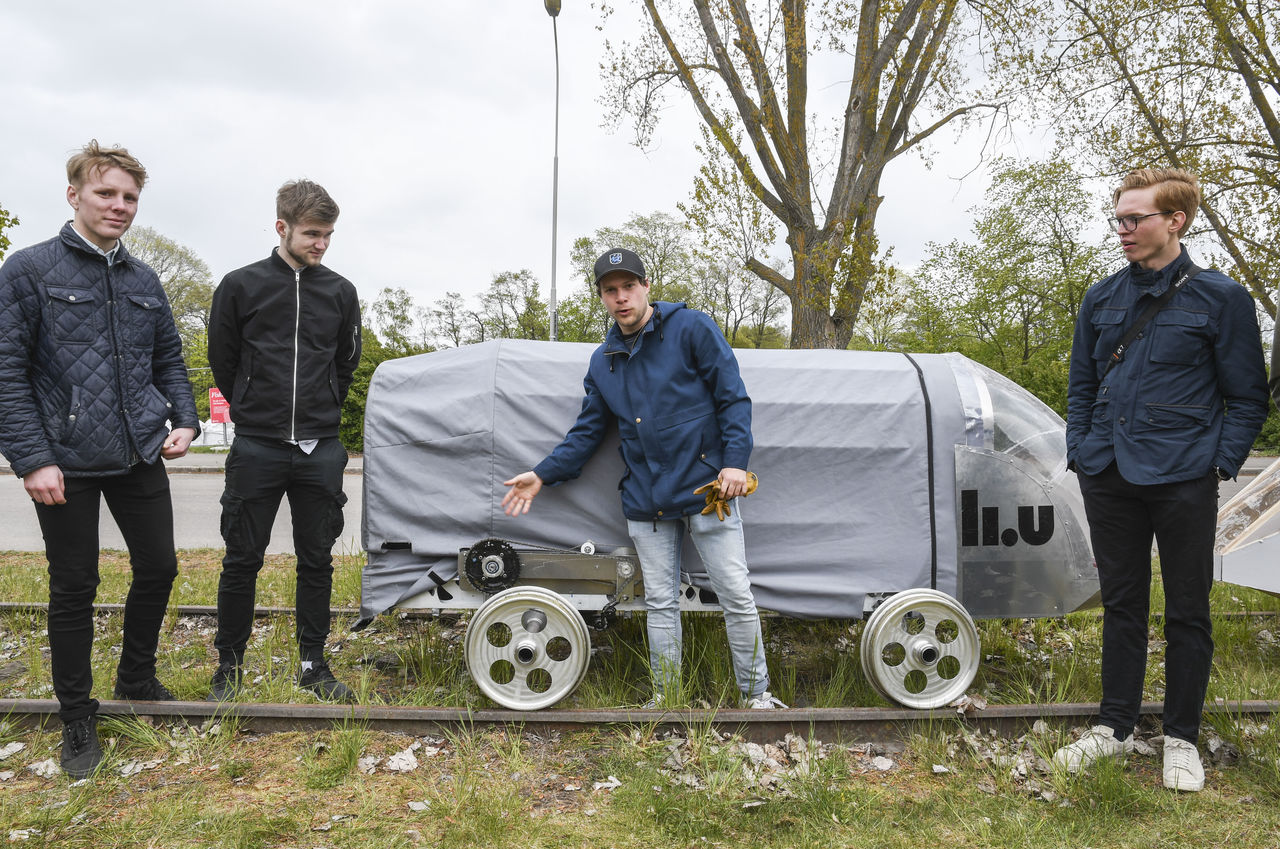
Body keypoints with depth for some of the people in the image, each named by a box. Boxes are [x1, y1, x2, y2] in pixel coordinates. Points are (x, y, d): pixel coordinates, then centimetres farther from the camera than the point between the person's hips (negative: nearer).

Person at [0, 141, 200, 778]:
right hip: (67, 465, -5)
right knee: (74, 589, 6)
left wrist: (185, 419, 1)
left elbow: (169, 359, 18)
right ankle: (77, 719, 23)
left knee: (158, 566, 11)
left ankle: (137, 679, 35)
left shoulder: (144, 281, 10)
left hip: (140, 458, 5)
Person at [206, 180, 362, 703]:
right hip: (256, 449, -2)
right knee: (242, 561, 5)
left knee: (317, 561, 8)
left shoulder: (340, 293, 6)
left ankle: (313, 664, 20)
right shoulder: (241, 286, 0)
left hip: (321, 451, 2)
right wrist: (254, 413, 12)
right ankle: (229, 665, 21)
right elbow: (222, 361, 9)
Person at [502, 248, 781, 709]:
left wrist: (735, 460, -16)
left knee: (736, 595, -1)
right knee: (660, 602, 10)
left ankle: (757, 693, 15)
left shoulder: (692, 329, -3)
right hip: (646, 503, 5)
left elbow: (733, 398, -6)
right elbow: (587, 431, 17)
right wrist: (543, 474, 8)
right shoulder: (604, 362, 13)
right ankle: (664, 697, 23)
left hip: (706, 488, -4)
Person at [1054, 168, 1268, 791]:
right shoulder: (1101, 300, 9)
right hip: (1109, 477, 4)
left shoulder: (1219, 298, -2)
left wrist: (1220, 465, -7)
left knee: (1187, 612, 7)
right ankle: (1115, 727, 25)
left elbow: (1247, 398, 1)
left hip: (1183, 481, -4)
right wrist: (1080, 453, 8)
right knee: (1121, 604, 13)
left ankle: (1181, 738, 22)